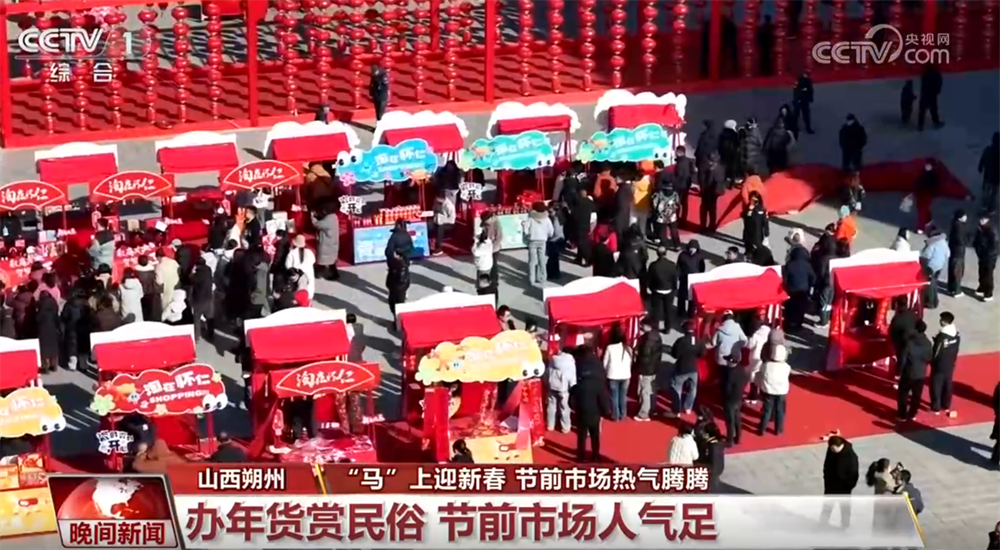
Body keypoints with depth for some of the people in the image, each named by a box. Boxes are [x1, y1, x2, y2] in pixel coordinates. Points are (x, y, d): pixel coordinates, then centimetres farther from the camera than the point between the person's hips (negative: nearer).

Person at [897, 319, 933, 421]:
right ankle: (912, 414, 28)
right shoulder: (928, 344, -7)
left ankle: (902, 415, 15)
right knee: (916, 396, 18)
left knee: (902, 394, 12)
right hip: (921, 374, 4)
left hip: (908, 373, -4)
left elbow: (903, 359, -17)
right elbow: (930, 359, 4)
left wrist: (899, 372, -6)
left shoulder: (909, 342, -20)